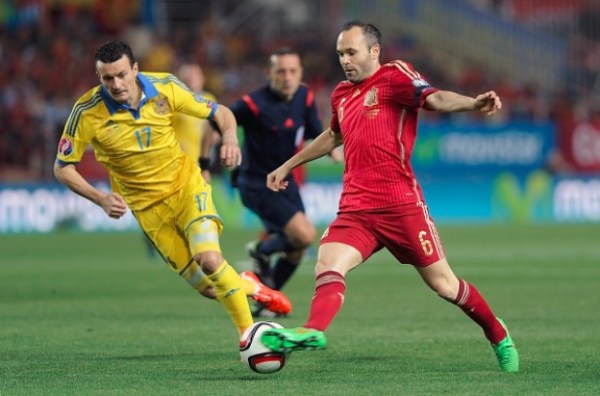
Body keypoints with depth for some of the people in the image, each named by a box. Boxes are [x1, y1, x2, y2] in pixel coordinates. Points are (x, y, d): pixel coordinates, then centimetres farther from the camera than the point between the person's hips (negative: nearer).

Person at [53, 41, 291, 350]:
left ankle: (248, 332, -7)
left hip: (186, 185, 0)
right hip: (148, 207, 0)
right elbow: (62, 168, -9)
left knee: (209, 259, -25)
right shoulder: (87, 112, -18)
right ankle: (248, 287, 32)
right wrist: (101, 199, -23)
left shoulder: (164, 87, -13)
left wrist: (230, 138, -23)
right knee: (210, 288, -3)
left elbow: (220, 112, -1)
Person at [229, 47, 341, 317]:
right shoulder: (255, 104, -22)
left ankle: (265, 301, 30)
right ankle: (261, 251, 11)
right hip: (257, 185, -7)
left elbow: (315, 131, 10)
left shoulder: (305, 97, -3)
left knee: (296, 251, 10)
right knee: (305, 235, -20)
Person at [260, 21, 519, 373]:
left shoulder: (395, 76, -3)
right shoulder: (342, 95, 18)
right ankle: (313, 332, -38)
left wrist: (472, 104, -42)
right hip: (355, 210, 6)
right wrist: (289, 166, 46)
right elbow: (333, 137, 38)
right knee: (328, 264, -20)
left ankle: (497, 334, 22)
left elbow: (435, 98, -22)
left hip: (401, 206, -6)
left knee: (442, 284, 2)